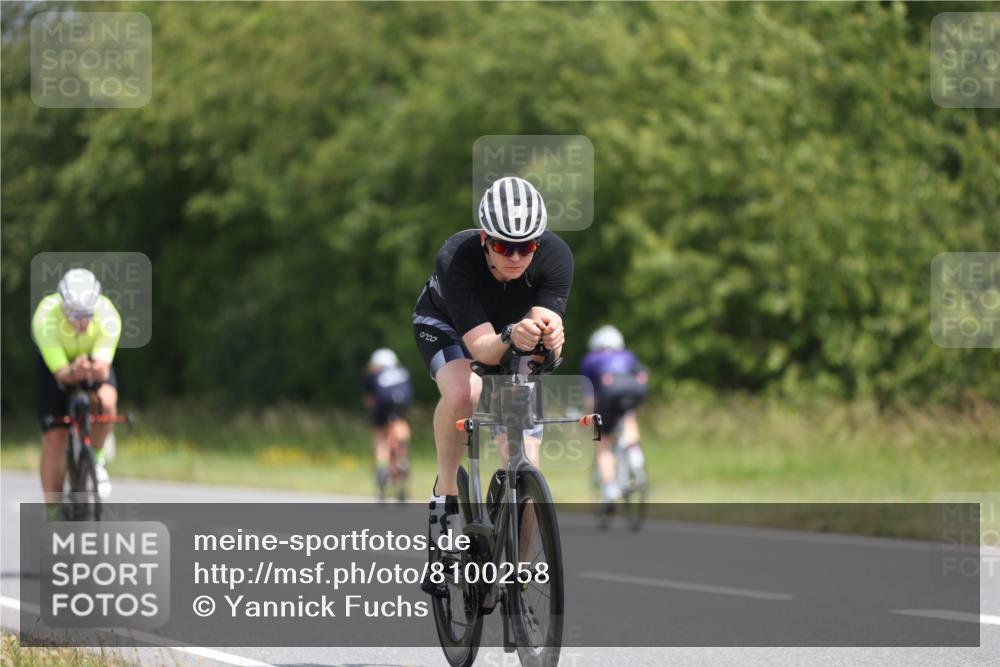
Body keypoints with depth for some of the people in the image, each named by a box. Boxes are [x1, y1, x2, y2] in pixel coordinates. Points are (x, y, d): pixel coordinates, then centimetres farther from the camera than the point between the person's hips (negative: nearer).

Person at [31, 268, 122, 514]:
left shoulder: (108, 316, -33)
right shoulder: (46, 318, -36)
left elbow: (103, 369, -37)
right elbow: (61, 374, -35)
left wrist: (97, 371, -61)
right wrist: (74, 372, -58)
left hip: (93, 359, 1)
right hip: (56, 364, -1)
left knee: (105, 402, -32)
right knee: (54, 438, -11)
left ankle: (95, 459, -3)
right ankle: (53, 511, 3)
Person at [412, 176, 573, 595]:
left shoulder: (556, 257, -32)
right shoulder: (457, 258, -38)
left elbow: (547, 325, -39)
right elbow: (481, 346, -43)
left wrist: (549, 336, -62)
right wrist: (510, 339, -65)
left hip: (518, 348, 2)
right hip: (447, 328, -2)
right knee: (462, 392, -39)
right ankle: (445, 492, -16)